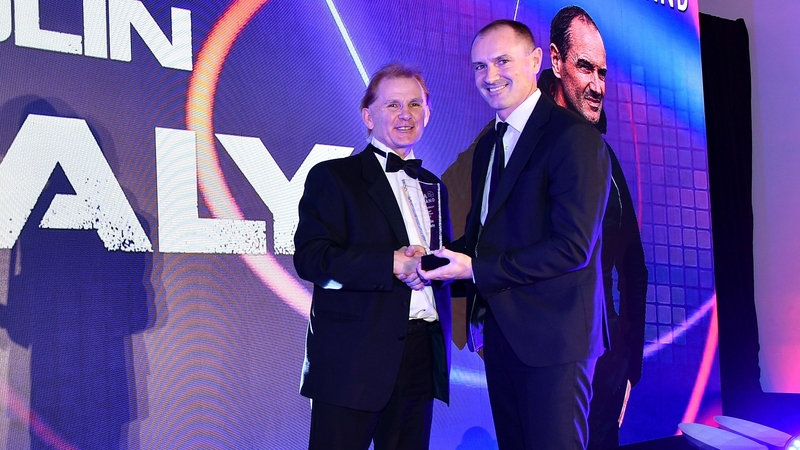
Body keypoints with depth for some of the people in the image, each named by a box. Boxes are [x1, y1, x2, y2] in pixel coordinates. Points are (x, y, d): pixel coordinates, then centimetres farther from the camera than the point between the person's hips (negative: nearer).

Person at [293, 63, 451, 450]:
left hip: (421, 357, 6)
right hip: (353, 359, -5)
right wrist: (391, 264, -20)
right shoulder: (333, 177, -1)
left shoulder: (433, 187, 19)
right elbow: (310, 258, -12)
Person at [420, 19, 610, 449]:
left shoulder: (575, 137, -14)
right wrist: (444, 259, -1)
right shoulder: (488, 145, 14)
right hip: (499, 330, 8)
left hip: (552, 335, -8)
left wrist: (476, 269, -19)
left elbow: (573, 247, -20)